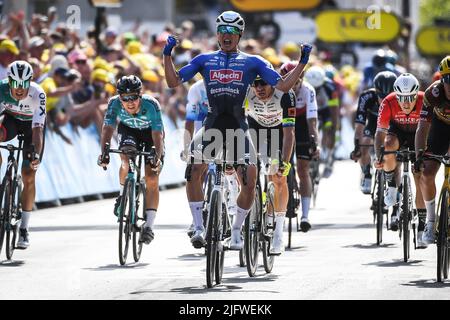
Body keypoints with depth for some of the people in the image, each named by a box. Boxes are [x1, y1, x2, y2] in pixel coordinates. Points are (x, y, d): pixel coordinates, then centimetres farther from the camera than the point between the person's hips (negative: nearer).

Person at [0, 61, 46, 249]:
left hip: (31, 125, -2)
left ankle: (24, 229, 0)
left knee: (29, 177, -8)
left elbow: (38, 129, -38)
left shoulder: (37, 94, -35)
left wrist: (36, 154, -51)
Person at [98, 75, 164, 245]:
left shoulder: (151, 105, -36)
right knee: (127, 159, -31)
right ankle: (123, 195, -5)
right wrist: (104, 152, -48)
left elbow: (158, 135, -38)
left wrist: (158, 157, -53)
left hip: (150, 133, -1)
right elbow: (108, 129, -33)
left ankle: (148, 226, -8)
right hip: (128, 131, 1)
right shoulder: (114, 103, -30)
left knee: (152, 179, -13)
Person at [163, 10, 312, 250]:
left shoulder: (252, 62, 10)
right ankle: (198, 228, -14)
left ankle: (236, 231, 11)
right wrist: (167, 54, -1)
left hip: (238, 128, 0)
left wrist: (303, 62, -3)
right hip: (211, 126, 0)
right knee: (193, 171, -22)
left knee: (249, 182, -9)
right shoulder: (205, 60, 13)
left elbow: (283, 86, 6)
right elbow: (173, 81, 10)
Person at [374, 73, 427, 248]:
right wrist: (378, 157, -41)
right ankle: (392, 186, -12)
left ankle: (421, 228, -4)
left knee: (420, 179, -10)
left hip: (418, 136, 0)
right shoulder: (389, 103, -31)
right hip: (397, 132, 0)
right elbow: (380, 132, -28)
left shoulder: (425, 101, -32)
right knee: (389, 146, -36)